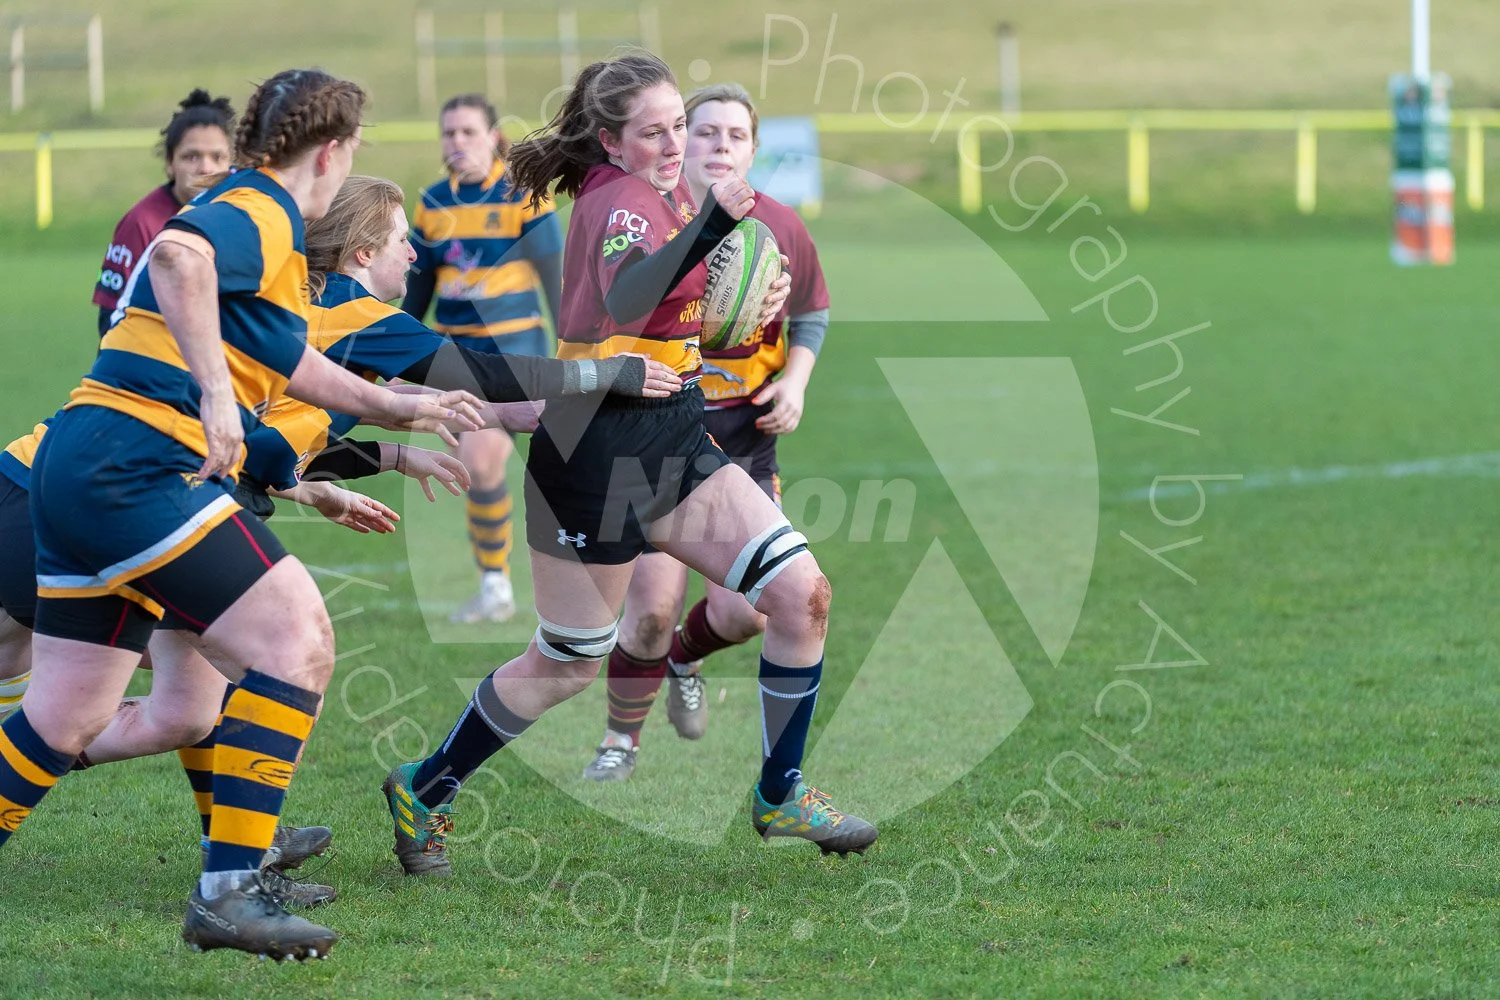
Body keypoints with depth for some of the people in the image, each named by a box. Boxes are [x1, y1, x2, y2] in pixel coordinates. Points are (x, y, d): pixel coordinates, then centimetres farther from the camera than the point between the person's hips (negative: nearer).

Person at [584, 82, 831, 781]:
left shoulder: (781, 229, 0)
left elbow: (810, 316, 16)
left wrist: (794, 383, 1)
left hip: (745, 437, 3)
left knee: (744, 612, -5)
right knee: (652, 606, -11)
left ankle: (684, 658, 32)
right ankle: (621, 741, 14)